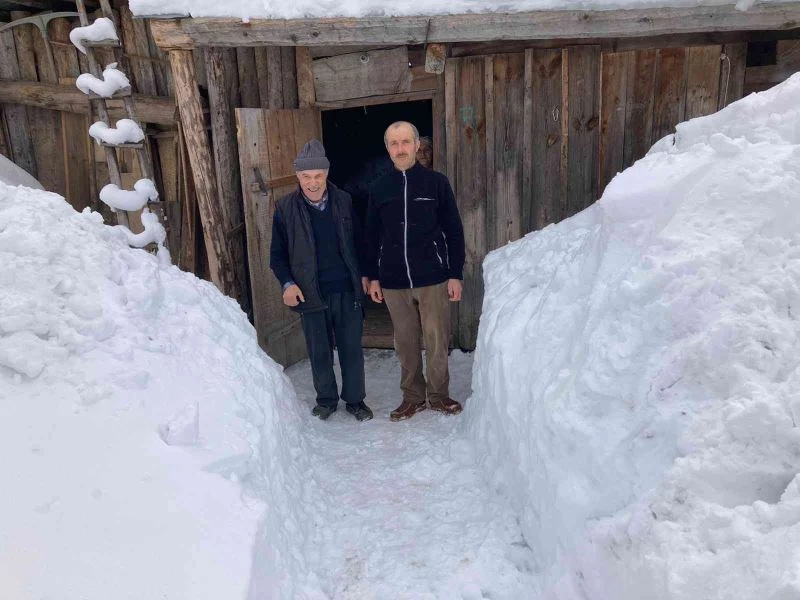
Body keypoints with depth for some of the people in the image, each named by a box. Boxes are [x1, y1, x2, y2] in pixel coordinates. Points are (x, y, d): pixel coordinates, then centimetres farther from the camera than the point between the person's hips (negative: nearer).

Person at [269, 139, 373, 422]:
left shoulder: (344, 201, 1)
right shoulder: (285, 207, -3)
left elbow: (358, 241, 12)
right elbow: (277, 253, 2)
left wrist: (363, 274, 7)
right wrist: (287, 283, -10)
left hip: (347, 290, 1)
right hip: (310, 293, -1)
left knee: (352, 348, 9)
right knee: (319, 352, 10)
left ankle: (354, 399, 26)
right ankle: (326, 399, 30)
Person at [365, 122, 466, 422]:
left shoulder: (436, 182, 0)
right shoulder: (379, 188, 6)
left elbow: (454, 231, 1)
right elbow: (372, 236, 12)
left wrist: (455, 274, -3)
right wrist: (373, 277, 9)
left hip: (433, 279, -2)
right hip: (394, 282, 2)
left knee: (437, 341, 4)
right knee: (405, 343, 10)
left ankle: (438, 394, 21)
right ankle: (413, 396, 23)